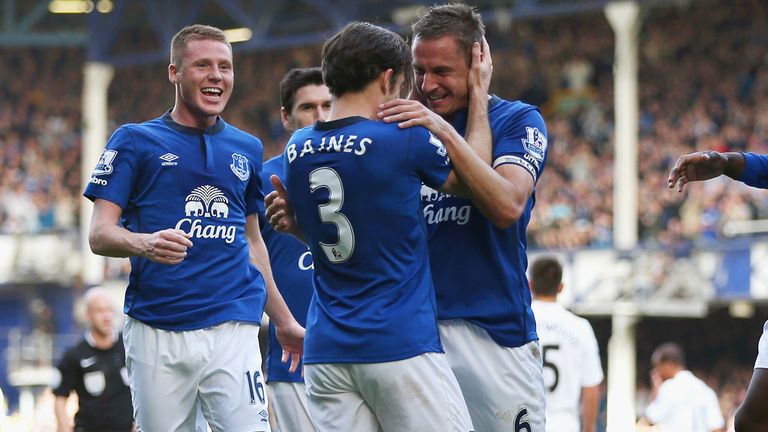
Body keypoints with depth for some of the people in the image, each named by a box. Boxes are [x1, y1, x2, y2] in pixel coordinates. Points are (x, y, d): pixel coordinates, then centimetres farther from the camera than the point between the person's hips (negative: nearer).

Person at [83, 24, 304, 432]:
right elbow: (99, 233, -2)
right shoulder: (135, 141, 6)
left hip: (232, 326, 2)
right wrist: (145, 243, -23)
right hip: (156, 331, -2)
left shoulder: (247, 149, 17)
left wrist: (284, 321, 30)